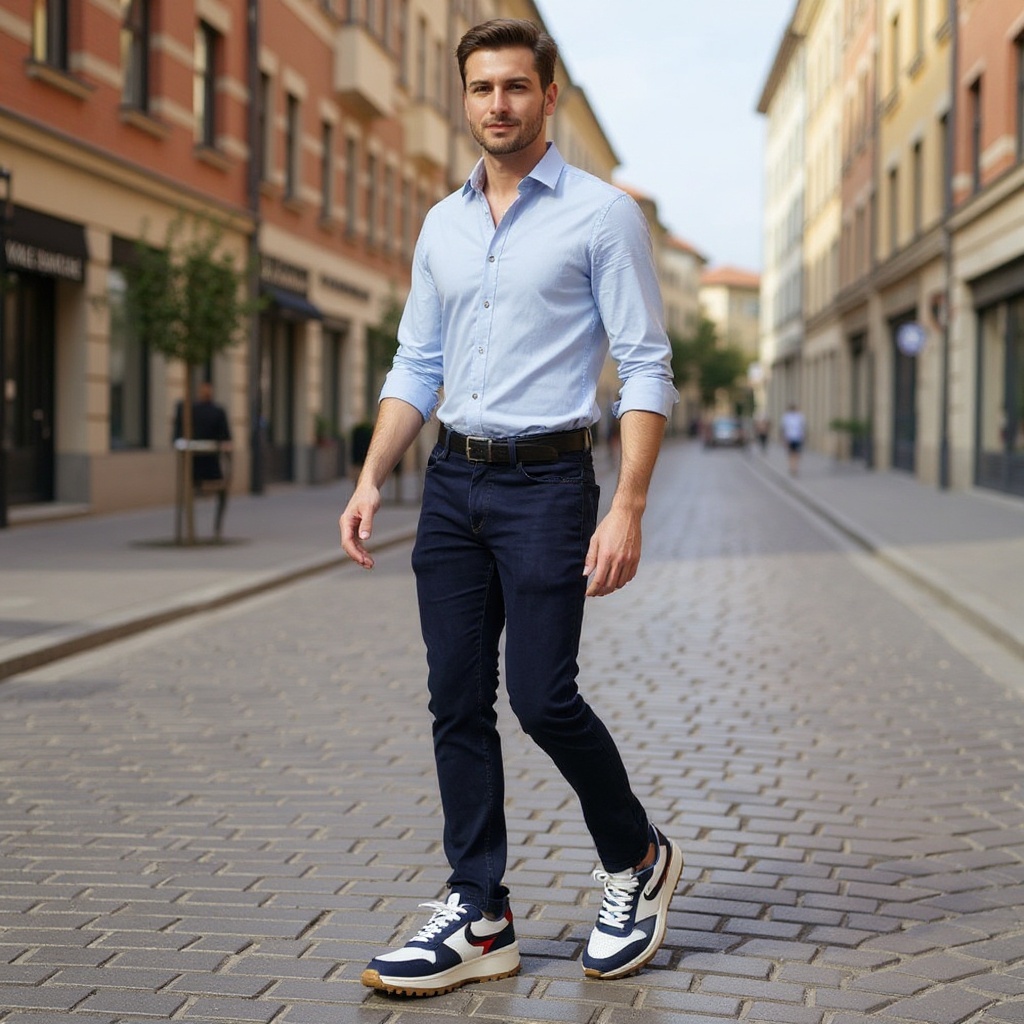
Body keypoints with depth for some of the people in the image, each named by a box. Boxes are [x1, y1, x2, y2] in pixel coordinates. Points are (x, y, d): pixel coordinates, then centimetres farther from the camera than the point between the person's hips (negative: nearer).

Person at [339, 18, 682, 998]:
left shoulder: (601, 214, -4)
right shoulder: (441, 225, 14)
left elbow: (647, 370, -8)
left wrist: (627, 507, -18)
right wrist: (371, 478, 5)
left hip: (547, 483, -6)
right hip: (452, 483, 6)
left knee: (542, 696, -9)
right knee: (457, 700, 4)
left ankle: (636, 860, 18)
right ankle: (478, 920, 12)